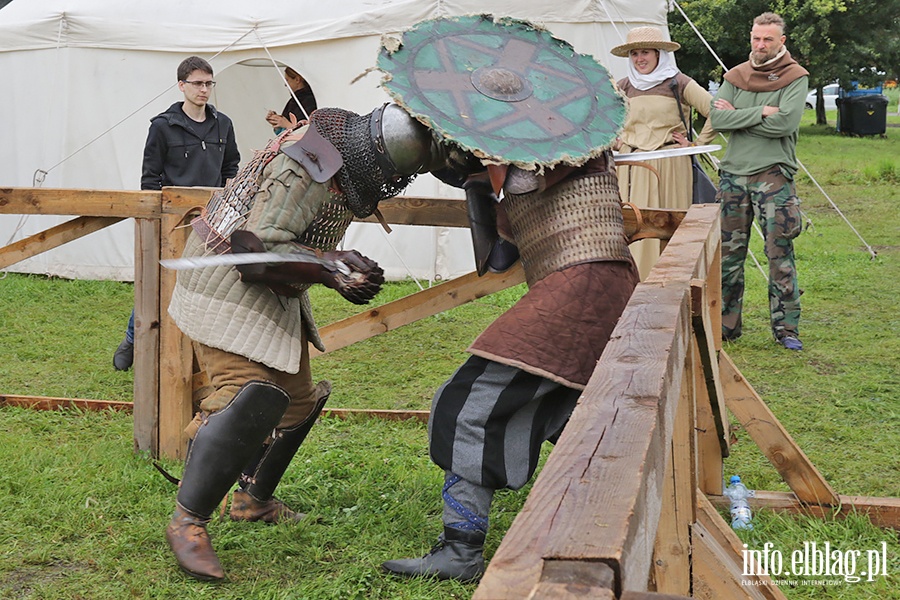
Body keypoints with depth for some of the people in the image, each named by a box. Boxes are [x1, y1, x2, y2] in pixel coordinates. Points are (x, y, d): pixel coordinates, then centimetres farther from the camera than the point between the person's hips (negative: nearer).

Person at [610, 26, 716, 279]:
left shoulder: (679, 84, 0)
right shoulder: (622, 87, 12)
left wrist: (697, 144, -3)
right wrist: (614, 142, 13)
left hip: (670, 165, -3)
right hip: (632, 165, 3)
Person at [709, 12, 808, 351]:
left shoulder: (795, 77, 0)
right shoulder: (735, 77, 12)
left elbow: (786, 122, -16)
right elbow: (716, 118, -3)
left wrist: (737, 116, -8)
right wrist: (760, 113, -12)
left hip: (774, 174, -4)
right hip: (733, 173, 4)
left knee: (780, 253, -2)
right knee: (728, 253, 7)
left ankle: (786, 327, 6)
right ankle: (725, 324, 17)